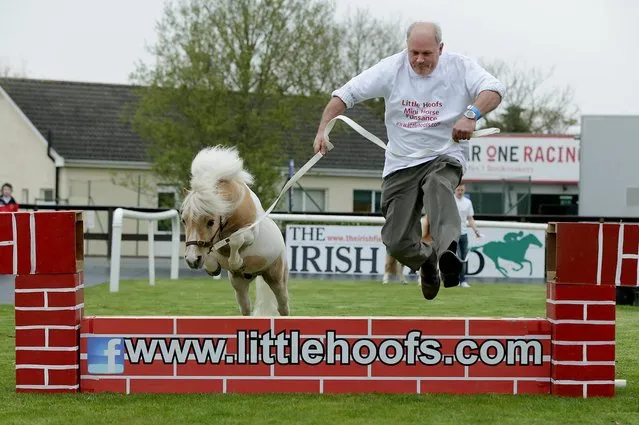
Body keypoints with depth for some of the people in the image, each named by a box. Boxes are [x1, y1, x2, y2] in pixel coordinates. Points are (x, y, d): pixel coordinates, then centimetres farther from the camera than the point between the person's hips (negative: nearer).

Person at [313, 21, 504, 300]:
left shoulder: (459, 67, -6)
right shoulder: (391, 68, -2)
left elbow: (494, 89, -21)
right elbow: (346, 94, -1)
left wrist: (471, 114, -41)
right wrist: (323, 130, -15)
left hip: (445, 156, -2)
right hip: (401, 163, 3)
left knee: (438, 186, -39)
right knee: (397, 242, -4)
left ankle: (447, 251, -61)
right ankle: (427, 262, 31)